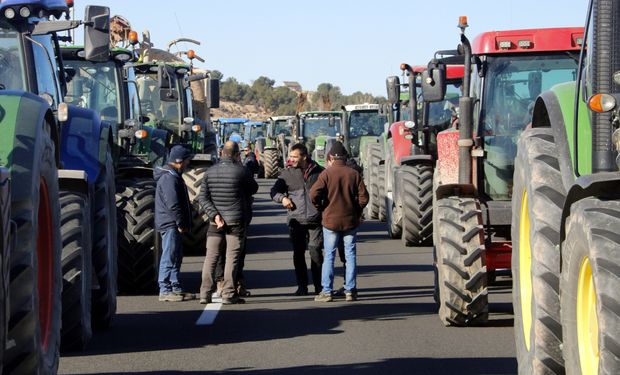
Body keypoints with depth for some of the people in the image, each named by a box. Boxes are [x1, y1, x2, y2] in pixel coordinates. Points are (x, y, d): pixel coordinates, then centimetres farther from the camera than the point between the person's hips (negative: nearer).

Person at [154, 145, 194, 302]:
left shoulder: (174, 176, 18)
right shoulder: (169, 178, -17)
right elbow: (172, 204, -22)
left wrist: (183, 223, 17)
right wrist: (181, 223, -18)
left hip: (174, 225, 11)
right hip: (170, 224, -11)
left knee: (176, 256, 14)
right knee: (169, 257, -9)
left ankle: (176, 288, 20)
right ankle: (165, 290, -7)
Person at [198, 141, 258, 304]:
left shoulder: (210, 171, 2)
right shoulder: (241, 171, -8)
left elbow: (202, 197, -2)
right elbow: (253, 188, 6)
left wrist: (214, 214, -6)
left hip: (215, 222, 3)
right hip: (236, 220, -3)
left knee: (210, 257, 7)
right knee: (232, 257, 1)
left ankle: (205, 294, 3)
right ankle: (228, 294, -2)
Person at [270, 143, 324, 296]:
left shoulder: (319, 172, 4)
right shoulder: (287, 173, 8)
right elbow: (275, 191, 12)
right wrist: (282, 198, -9)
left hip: (315, 219, -2)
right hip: (296, 220, 2)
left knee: (315, 251, -6)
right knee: (298, 253, 4)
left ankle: (319, 286, 3)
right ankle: (302, 286, 13)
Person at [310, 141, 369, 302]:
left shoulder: (327, 173, -7)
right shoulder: (354, 174, -1)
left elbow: (314, 194, -16)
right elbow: (363, 197, -4)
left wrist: (321, 208, 2)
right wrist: (357, 211, 12)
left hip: (330, 220, -2)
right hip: (350, 221, 2)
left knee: (329, 256, 4)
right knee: (350, 255, 8)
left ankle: (326, 291, 2)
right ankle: (350, 291, 8)